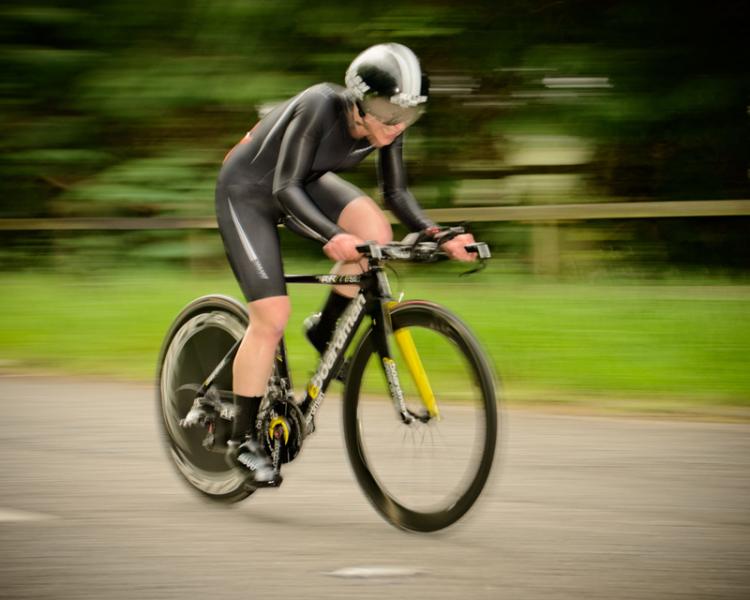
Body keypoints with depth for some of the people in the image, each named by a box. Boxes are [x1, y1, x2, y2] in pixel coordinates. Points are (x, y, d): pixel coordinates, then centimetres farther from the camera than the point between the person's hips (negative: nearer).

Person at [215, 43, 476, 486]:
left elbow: (396, 193, -7)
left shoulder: (388, 124, -17)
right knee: (272, 317, -12)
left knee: (376, 229, -21)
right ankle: (243, 440, 2)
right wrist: (332, 237, -52)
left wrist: (438, 237, -23)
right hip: (249, 191, -6)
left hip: (305, 182, 6)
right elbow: (285, 188, -37)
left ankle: (326, 331, 0)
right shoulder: (321, 108, -36)